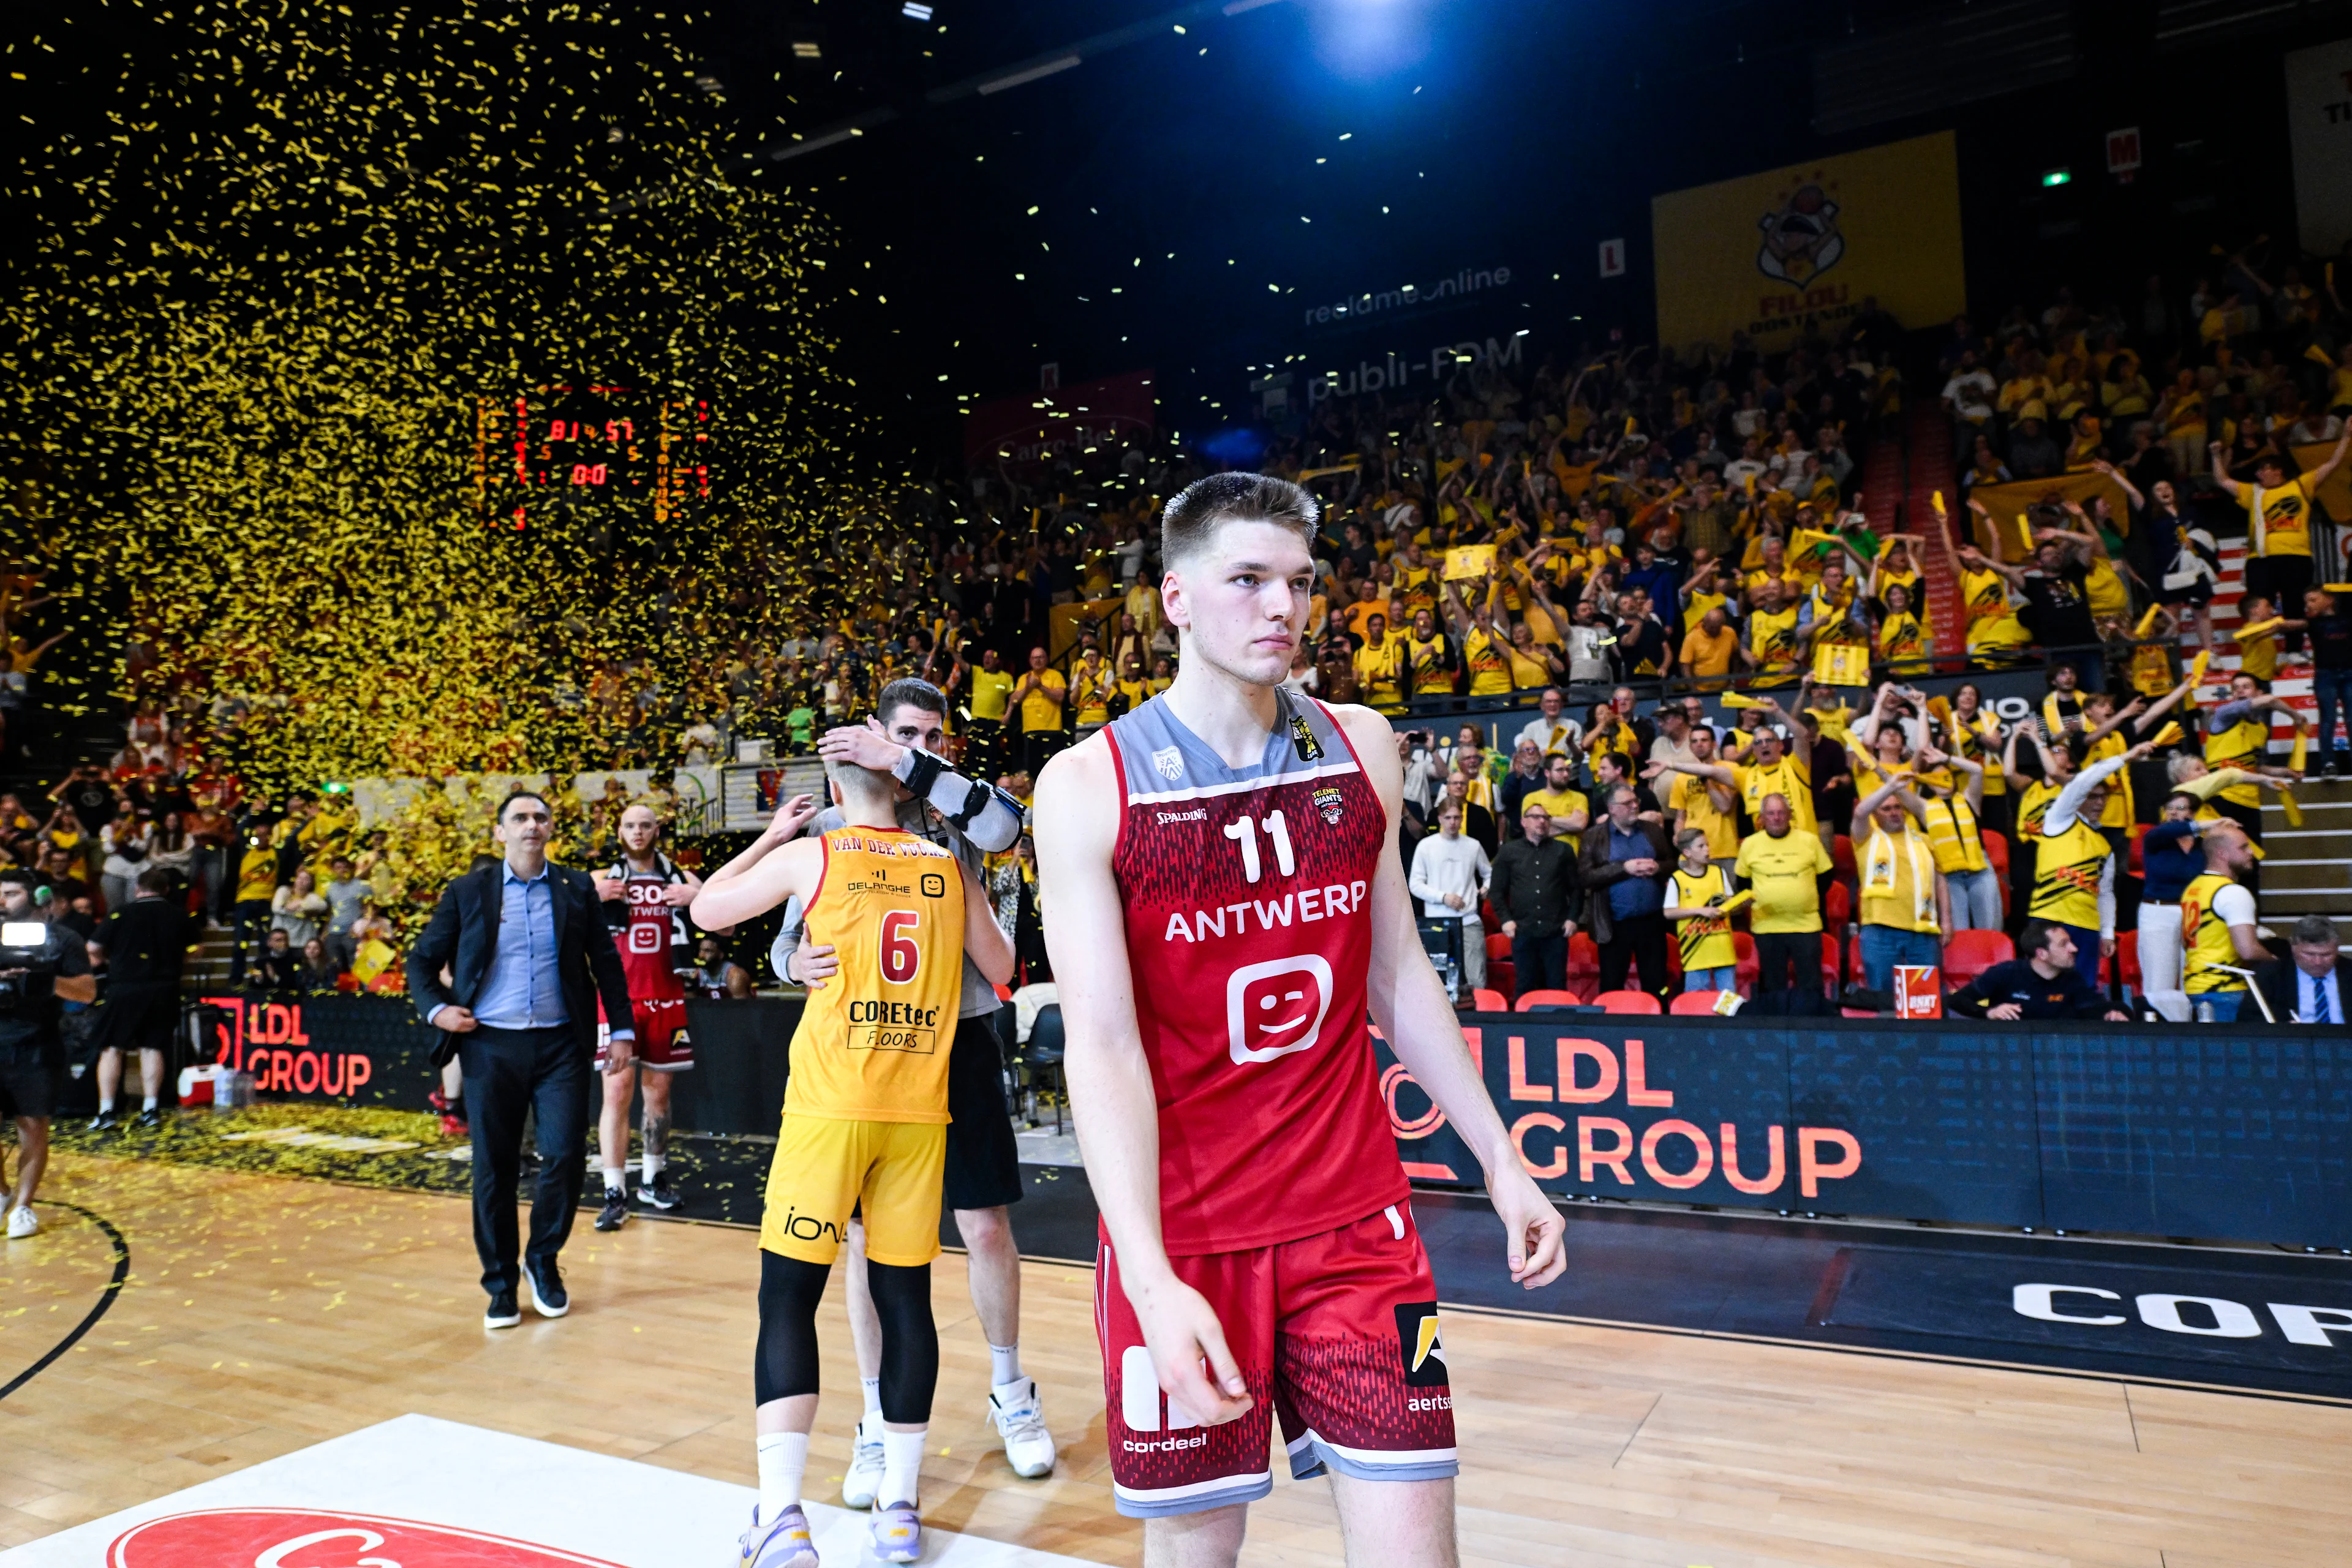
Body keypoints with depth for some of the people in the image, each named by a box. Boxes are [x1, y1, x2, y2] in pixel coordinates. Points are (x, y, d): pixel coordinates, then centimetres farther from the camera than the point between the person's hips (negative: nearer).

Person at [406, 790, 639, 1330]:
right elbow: (423, 961, 11)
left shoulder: (576, 889, 6)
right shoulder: (467, 892, 5)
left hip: (560, 1044, 0)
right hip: (490, 1046, 0)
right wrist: (436, 1009, -6)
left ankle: (543, 1262, 20)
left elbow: (606, 962, 9)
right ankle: (501, 1284, 20)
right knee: (494, 1169, 5)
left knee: (566, 1155, -5)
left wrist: (622, 1029, 4)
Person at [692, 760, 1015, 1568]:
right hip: (919, 1112, 3)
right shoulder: (948, 868, 7)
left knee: (789, 1295, 5)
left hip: (830, 1106, -3)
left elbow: (708, 909, 14)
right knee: (904, 1295, 10)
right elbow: (1001, 970, 18)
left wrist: (770, 837, 25)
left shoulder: (809, 855, 0)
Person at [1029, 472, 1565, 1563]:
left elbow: (1397, 975, 10)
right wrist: (1150, 1277, -23)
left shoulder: (1361, 747, 3)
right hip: (1181, 1238, -2)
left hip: (1356, 1220, 3)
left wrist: (1500, 1159, 10)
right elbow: (1103, 1045, -14)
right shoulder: (1089, 786, -10)